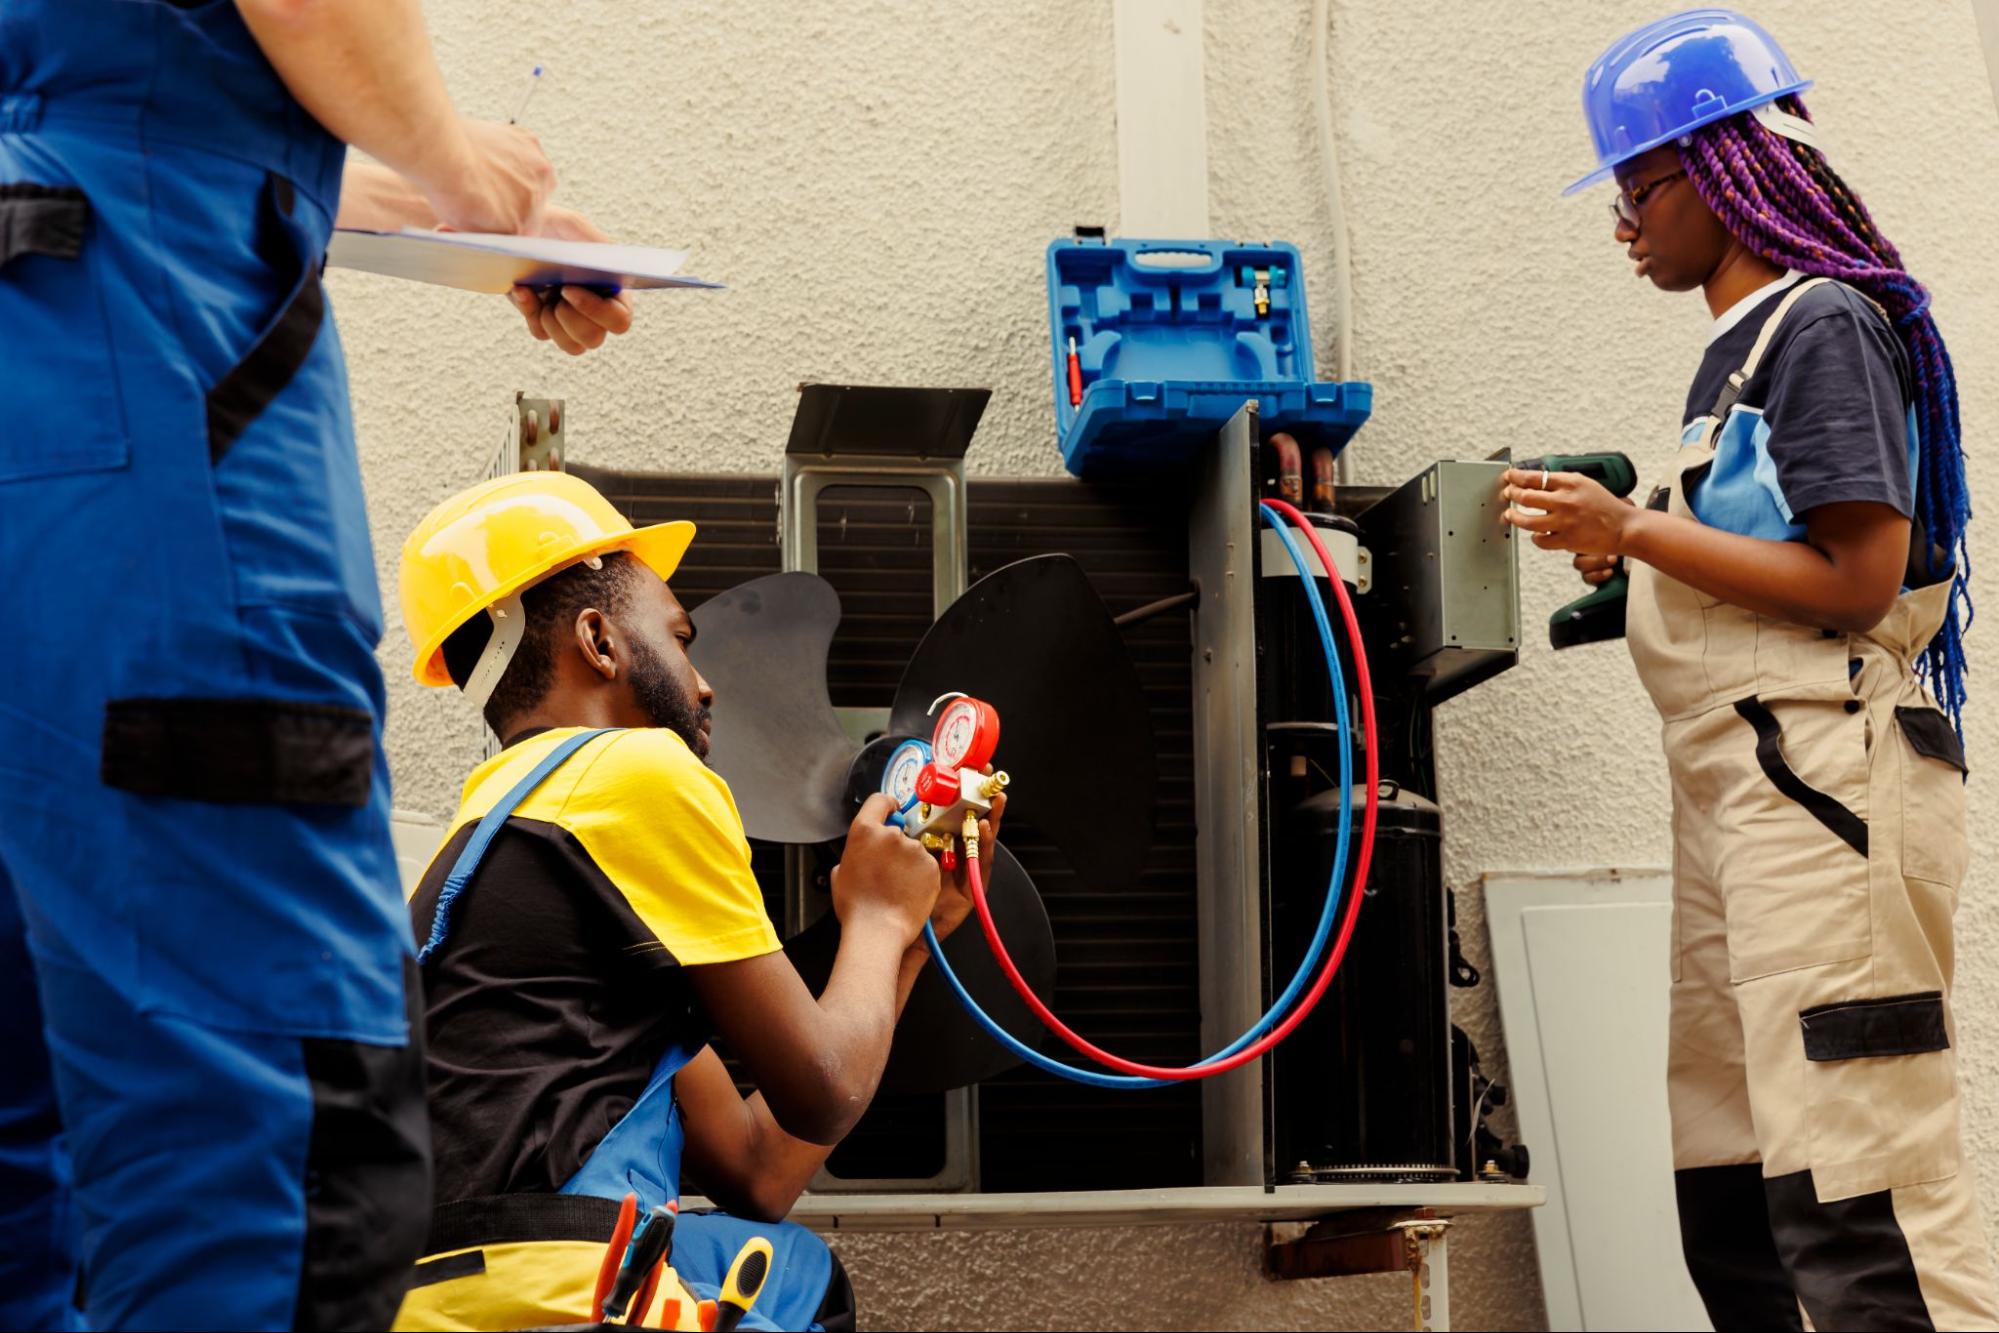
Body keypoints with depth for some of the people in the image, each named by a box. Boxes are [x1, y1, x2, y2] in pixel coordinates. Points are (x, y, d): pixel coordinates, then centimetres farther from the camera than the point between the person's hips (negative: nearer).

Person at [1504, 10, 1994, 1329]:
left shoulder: (1822, 323, -7)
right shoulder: (1740, 347, 20)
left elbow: (1858, 580, -15)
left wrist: (1636, 529, -14)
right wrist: (1635, 553, 9)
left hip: (1826, 773, -10)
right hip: (1738, 781, 10)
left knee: (1856, 1182, -12)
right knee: (1730, 1197, 11)